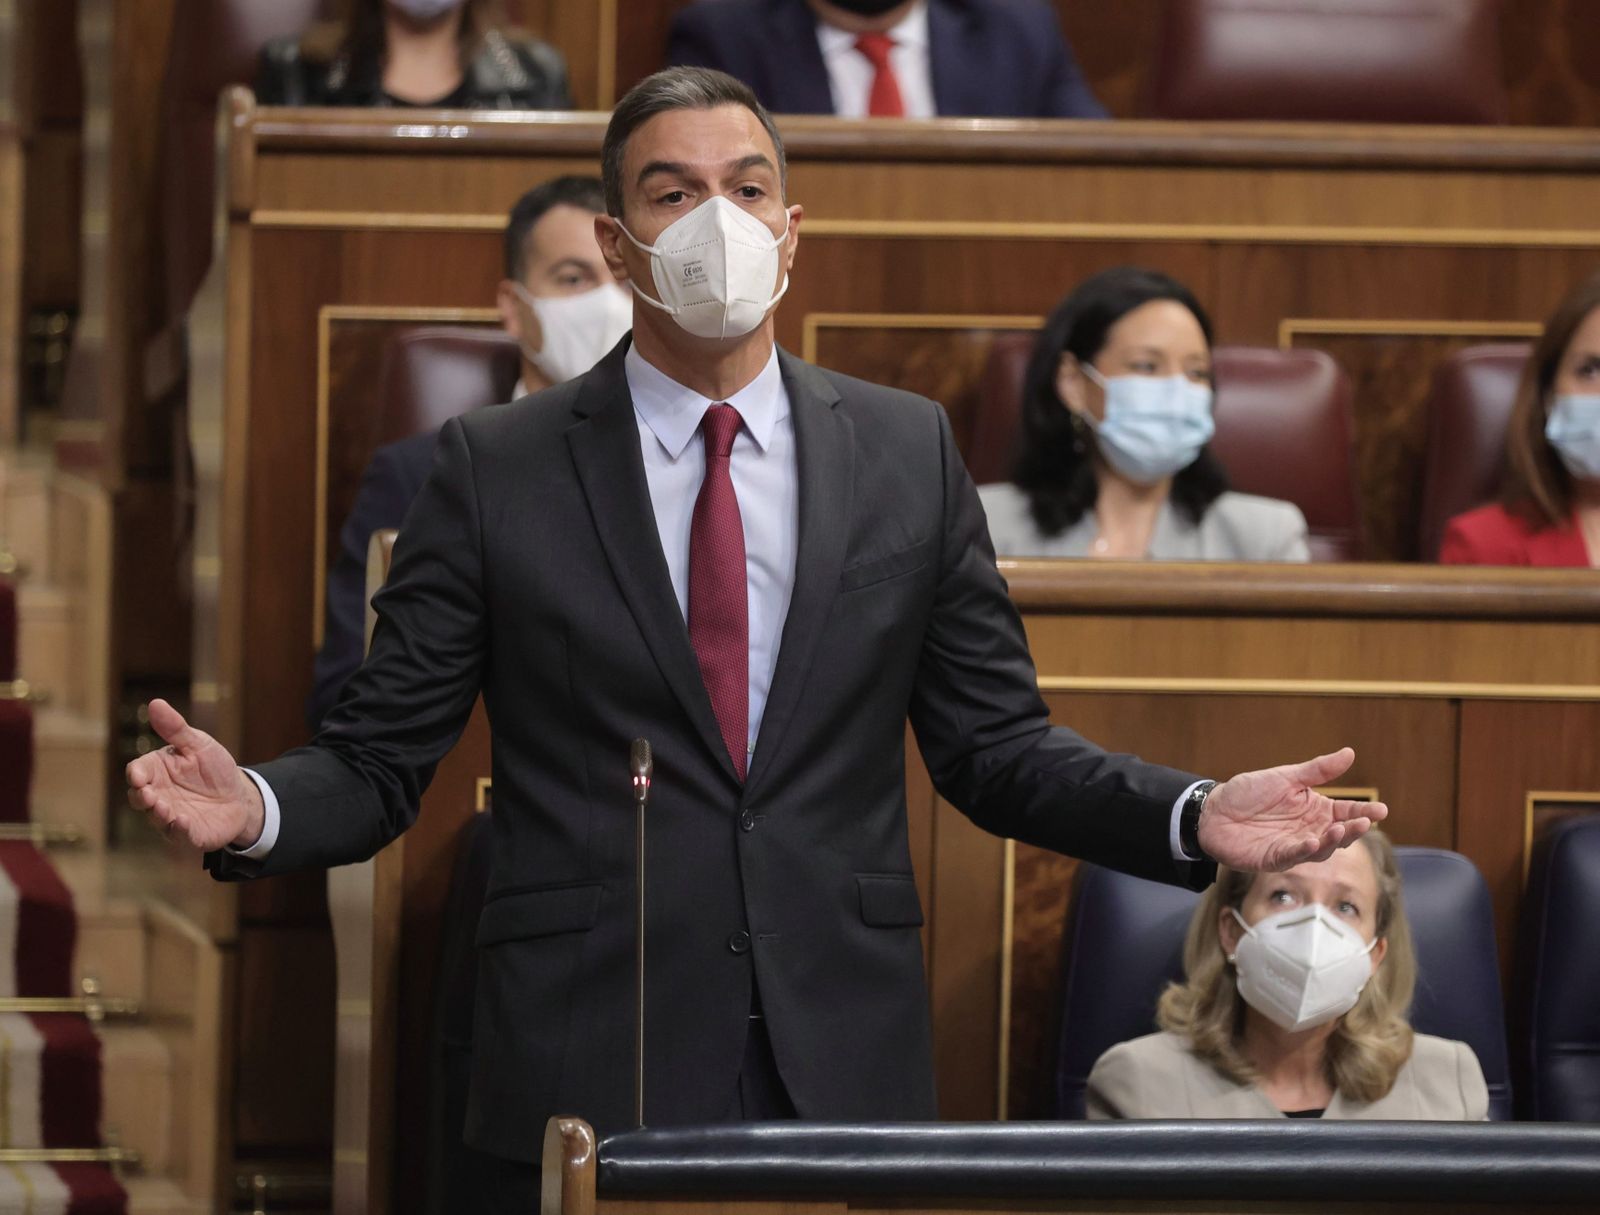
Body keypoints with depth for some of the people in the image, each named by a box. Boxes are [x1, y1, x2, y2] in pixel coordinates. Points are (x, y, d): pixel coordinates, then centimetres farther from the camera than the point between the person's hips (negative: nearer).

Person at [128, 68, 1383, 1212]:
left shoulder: (909, 451, 9)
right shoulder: (494, 468, 3)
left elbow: (995, 743, 10)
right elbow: (380, 760, 1)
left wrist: (1194, 819, -6)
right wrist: (255, 810, -20)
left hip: (845, 1065, 2)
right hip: (594, 1069, -2)